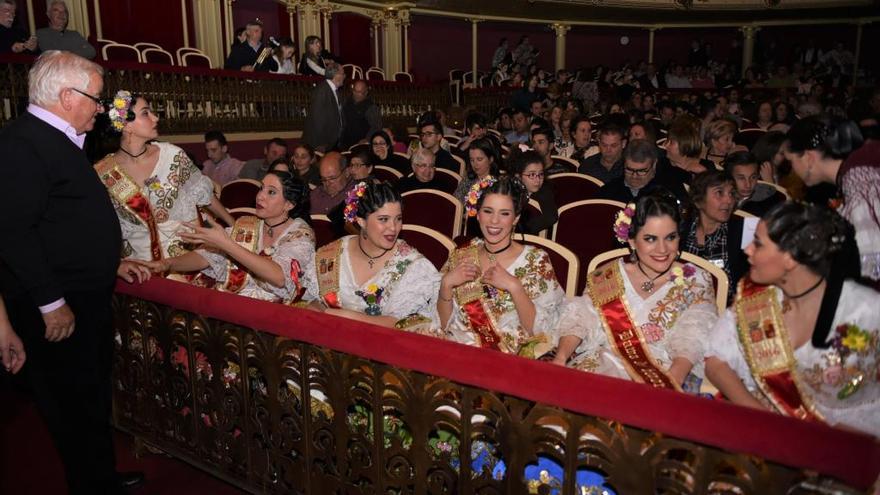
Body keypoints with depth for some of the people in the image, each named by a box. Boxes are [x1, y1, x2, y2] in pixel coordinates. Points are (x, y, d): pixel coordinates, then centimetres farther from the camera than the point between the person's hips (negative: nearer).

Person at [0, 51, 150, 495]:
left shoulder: (60, 140, 14)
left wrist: (111, 262, 22)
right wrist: (51, 303, -23)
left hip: (89, 297, 10)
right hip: (58, 307, -10)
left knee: (94, 398, 20)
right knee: (74, 406, 4)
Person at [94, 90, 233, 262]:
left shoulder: (172, 155, -3)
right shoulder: (102, 173, -5)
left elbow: (202, 193, 9)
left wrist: (235, 226, 12)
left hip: (187, 254, 0)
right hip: (140, 264, 0)